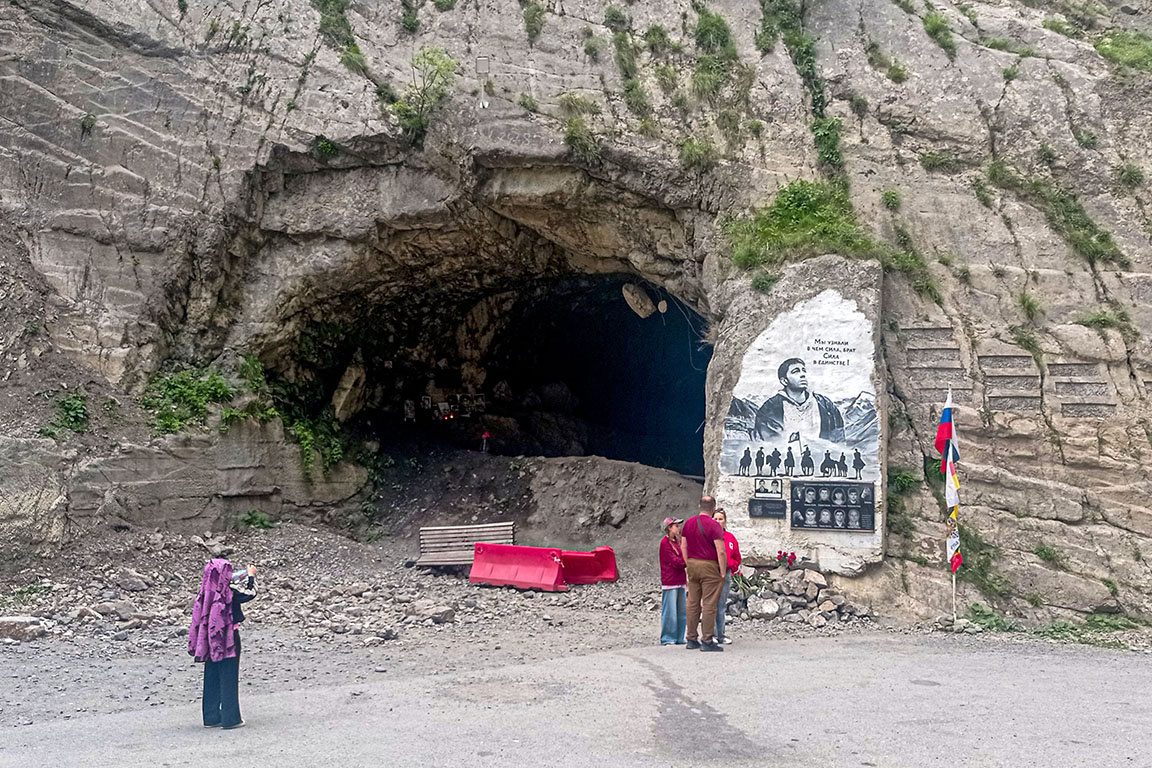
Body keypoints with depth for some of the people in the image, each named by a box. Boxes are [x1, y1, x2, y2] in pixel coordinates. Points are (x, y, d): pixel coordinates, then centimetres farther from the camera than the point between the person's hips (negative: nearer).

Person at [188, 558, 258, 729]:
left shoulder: (207, 593, 0)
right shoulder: (229, 592, -18)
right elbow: (250, 593, -7)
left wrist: (239, 579, 21)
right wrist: (251, 576, 10)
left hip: (210, 640, 6)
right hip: (228, 639, -6)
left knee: (212, 678, 13)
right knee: (229, 678, 2)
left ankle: (211, 717, 21)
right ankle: (230, 719, 8)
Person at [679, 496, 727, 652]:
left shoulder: (688, 523, 8)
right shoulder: (714, 525, -12)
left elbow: (683, 547, 12)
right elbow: (721, 552, -15)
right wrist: (723, 572, -9)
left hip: (692, 565, 6)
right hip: (709, 566, -6)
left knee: (693, 603, 10)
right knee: (709, 604, -2)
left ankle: (691, 639, 15)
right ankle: (707, 641, -1)